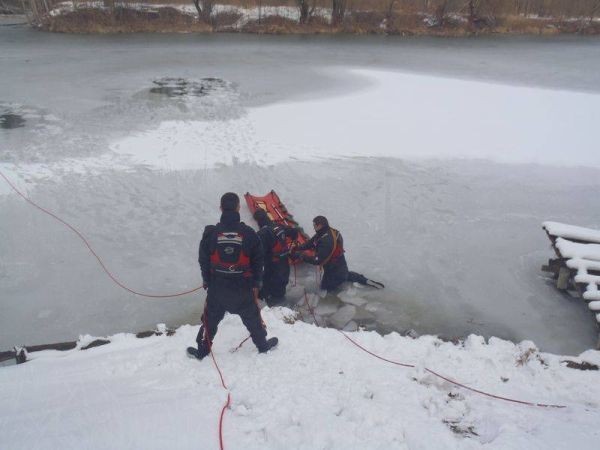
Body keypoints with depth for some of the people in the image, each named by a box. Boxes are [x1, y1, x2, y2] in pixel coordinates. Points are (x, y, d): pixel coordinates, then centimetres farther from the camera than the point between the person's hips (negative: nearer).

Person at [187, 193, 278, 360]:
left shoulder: (210, 233, -12)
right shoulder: (249, 233, -13)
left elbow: (203, 260, 0)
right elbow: (258, 261, -4)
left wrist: (207, 281, 15)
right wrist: (256, 283, 10)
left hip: (217, 287, 0)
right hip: (243, 287, 0)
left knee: (210, 319, 17)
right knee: (252, 317, 19)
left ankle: (202, 350, 29)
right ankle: (262, 344, 36)